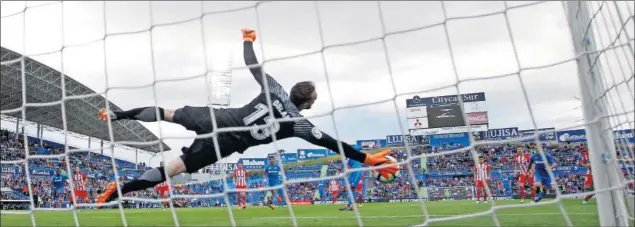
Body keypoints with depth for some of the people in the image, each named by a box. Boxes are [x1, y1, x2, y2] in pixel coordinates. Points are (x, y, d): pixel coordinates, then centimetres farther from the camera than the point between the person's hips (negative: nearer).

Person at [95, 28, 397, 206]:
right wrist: (366, 158, -9)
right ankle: (119, 189, -6)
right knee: (174, 168, -3)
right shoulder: (299, 123, -8)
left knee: (168, 114, 21)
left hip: (217, 118, 4)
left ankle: (118, 114, 23)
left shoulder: (276, 90, 1)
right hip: (224, 143, -4)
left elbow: (253, 66, 8)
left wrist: (248, 41, 27)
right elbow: (329, 142, -12)